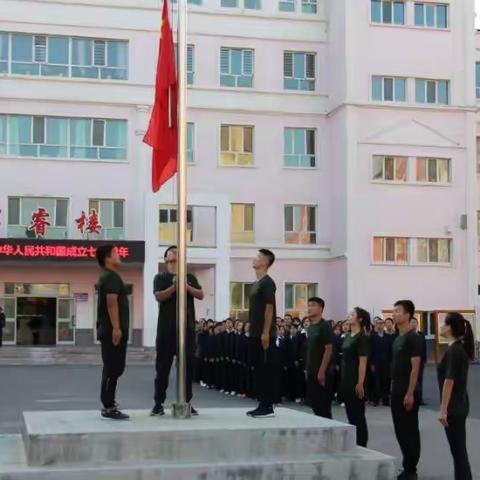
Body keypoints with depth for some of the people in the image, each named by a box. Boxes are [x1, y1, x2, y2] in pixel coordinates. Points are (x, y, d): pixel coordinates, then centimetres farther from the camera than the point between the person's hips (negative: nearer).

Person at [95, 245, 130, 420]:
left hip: (108, 329, 11)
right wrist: (116, 328, -26)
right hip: (112, 330, -11)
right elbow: (111, 302, -22)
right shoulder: (111, 276, -12)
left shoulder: (107, 276, 20)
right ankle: (109, 407, -8)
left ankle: (108, 403, 21)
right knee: (113, 368, -9)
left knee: (112, 368, 15)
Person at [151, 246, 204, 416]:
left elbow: (201, 295, 3)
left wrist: (187, 287, -13)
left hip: (187, 326, 3)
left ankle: (187, 403, 11)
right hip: (167, 327, -3)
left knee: (188, 366, 4)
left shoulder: (190, 277, 15)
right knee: (163, 366, 0)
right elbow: (159, 296, -10)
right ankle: (158, 404, 4)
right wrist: (175, 286, -22)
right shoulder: (161, 277, 6)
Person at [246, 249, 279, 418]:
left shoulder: (267, 282, -10)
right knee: (259, 369, 11)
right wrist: (253, 330, 18)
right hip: (256, 334, 10)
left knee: (267, 369, -6)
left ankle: (269, 406, -4)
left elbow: (269, 308, -16)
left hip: (264, 334, -10)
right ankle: (262, 404, 16)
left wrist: (266, 332, -20)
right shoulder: (256, 283, 17)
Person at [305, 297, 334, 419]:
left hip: (321, 372, -8)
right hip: (311, 372, 8)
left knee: (323, 404, -5)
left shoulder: (324, 326, -10)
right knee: (314, 403, 10)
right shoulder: (310, 328, 14)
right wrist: (308, 369, 14)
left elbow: (329, 350, -16)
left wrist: (322, 371, -19)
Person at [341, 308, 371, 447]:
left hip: (356, 381, -8)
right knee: (350, 414, 12)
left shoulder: (362, 337, -12)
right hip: (346, 380, 8)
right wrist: (343, 378, 14)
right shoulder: (348, 336, 13)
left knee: (358, 415, -2)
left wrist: (360, 383, -20)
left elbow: (363, 362, -16)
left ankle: (361, 446, 5)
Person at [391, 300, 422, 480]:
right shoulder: (398, 338, 13)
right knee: (400, 430, 12)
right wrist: (394, 388, 15)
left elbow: (415, 367, -17)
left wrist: (410, 393, -20)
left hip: (407, 393, -9)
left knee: (410, 431, -2)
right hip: (397, 392, 9)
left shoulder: (413, 338, -13)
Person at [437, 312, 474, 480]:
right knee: (460, 449, 14)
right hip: (460, 405, 9)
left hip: (453, 408, -9)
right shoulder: (461, 348, 11)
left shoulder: (453, 350, -18)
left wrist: (443, 410, -20)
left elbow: (449, 381, -21)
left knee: (458, 450, -3)